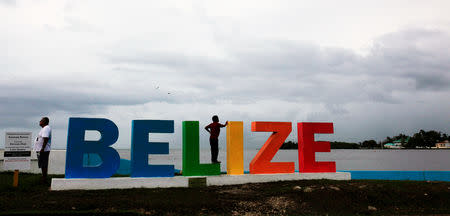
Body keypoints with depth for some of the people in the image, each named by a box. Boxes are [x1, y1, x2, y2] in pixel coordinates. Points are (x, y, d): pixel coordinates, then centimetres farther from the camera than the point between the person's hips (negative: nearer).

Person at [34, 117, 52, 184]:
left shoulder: (46, 128, -14)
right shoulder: (44, 128, 21)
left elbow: (45, 139, -23)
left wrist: (42, 149, -27)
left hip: (43, 150, -11)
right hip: (41, 150, 11)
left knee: (43, 165, -8)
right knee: (43, 165, 13)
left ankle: (44, 180, -6)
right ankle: (44, 179, 19)